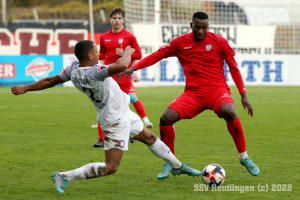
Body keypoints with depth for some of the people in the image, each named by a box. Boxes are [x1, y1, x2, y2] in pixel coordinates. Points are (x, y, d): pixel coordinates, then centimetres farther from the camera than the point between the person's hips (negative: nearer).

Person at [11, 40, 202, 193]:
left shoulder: (74, 68, -8)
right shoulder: (93, 73, -34)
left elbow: (50, 81, -1)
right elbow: (122, 65, -46)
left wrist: (25, 88, 13)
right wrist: (127, 52, -23)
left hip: (123, 112, 10)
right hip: (116, 121, -10)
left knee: (149, 137, 26)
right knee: (110, 168, -7)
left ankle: (177, 166, 46)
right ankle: (65, 176, -7)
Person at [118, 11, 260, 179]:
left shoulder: (219, 42, 0)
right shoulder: (181, 43, 6)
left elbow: (234, 68, 4)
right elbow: (158, 55, 12)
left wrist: (243, 95, 1)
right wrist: (133, 68, 3)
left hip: (217, 90, -3)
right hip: (193, 93, 3)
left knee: (229, 112, -35)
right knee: (166, 118, -18)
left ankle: (244, 157, -17)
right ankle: (169, 163, 3)